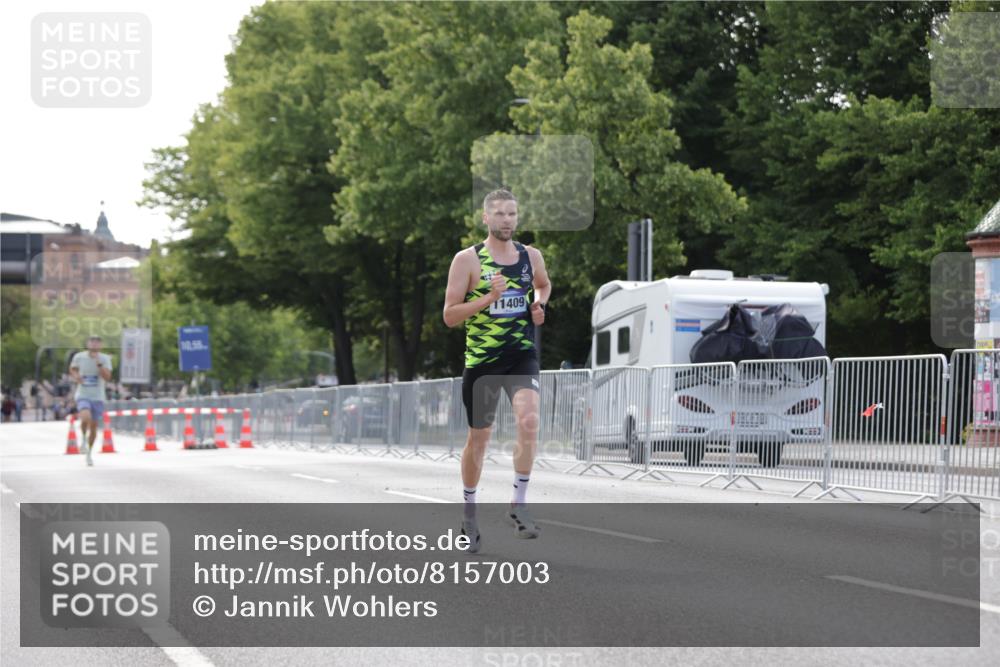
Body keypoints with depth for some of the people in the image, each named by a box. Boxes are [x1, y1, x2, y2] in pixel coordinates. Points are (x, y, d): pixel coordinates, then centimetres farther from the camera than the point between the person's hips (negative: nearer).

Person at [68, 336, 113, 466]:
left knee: (94, 427, 8)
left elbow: (107, 377, -17)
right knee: (86, 418, -30)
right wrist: (75, 376, -5)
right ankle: (83, 438, 1)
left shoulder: (105, 359, -6)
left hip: (98, 397, 2)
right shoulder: (79, 357, -4)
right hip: (83, 396, -2)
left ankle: (89, 453, 30)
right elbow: (72, 369, 16)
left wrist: (98, 363, -26)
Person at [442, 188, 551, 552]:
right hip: (481, 359, -2)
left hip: (522, 355, 2)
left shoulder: (531, 256, 6)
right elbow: (449, 315, -7)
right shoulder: (467, 260, -5)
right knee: (478, 438, 8)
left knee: (529, 420, -24)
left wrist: (538, 306, 7)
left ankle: (518, 503, -14)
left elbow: (543, 285, 29)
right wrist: (489, 298, -19)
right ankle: (469, 512, 28)